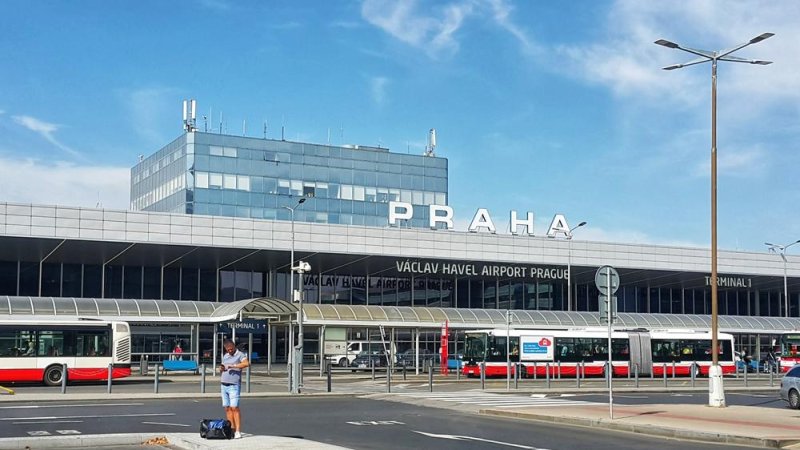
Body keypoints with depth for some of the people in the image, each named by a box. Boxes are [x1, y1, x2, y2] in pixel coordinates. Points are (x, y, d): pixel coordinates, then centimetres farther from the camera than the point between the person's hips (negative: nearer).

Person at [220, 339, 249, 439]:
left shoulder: (240, 355, -5)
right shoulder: (225, 356, 17)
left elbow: (247, 363, -24)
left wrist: (233, 366, -26)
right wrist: (221, 369, 1)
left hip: (234, 386, -7)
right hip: (224, 385, 7)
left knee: (234, 407, -12)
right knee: (227, 408, 6)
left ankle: (238, 431, -13)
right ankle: (232, 429, 10)